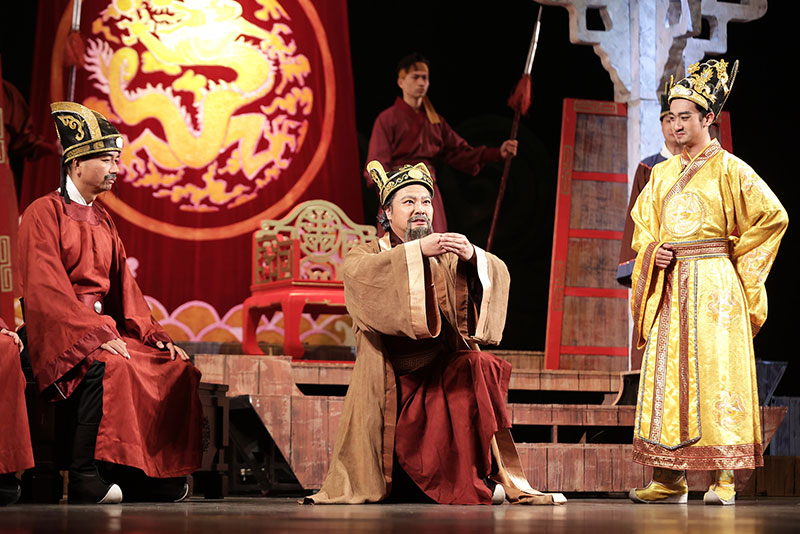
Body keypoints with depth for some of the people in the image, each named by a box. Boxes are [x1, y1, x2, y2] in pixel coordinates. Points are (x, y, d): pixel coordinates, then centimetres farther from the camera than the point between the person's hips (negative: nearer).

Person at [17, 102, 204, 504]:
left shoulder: (101, 220, 19)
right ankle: (85, 479, -32)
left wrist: (151, 334, 2)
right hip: (58, 333, -8)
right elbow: (47, 289, -15)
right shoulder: (44, 214, -5)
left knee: (177, 367, -10)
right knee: (110, 366, -36)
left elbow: (123, 286, 17)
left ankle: (157, 474, -9)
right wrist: (96, 335, -24)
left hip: (104, 326, 8)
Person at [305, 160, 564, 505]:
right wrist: (418, 250, -28)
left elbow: (497, 274, -4)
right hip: (389, 381, -1)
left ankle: (483, 475, -22)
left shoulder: (449, 256, 15)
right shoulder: (368, 255, 9)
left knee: (480, 369, -29)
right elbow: (359, 271, -17)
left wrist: (473, 256, -26)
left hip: (444, 371, 1)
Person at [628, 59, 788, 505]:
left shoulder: (728, 168, -2)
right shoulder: (664, 173, 15)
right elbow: (642, 223, 21)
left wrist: (735, 252, -1)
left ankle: (724, 479, -5)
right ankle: (670, 480, 3)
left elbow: (773, 217, -4)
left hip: (712, 284, -6)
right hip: (670, 285, 6)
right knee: (667, 375, 1)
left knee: (714, 374, -8)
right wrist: (653, 251, 1)